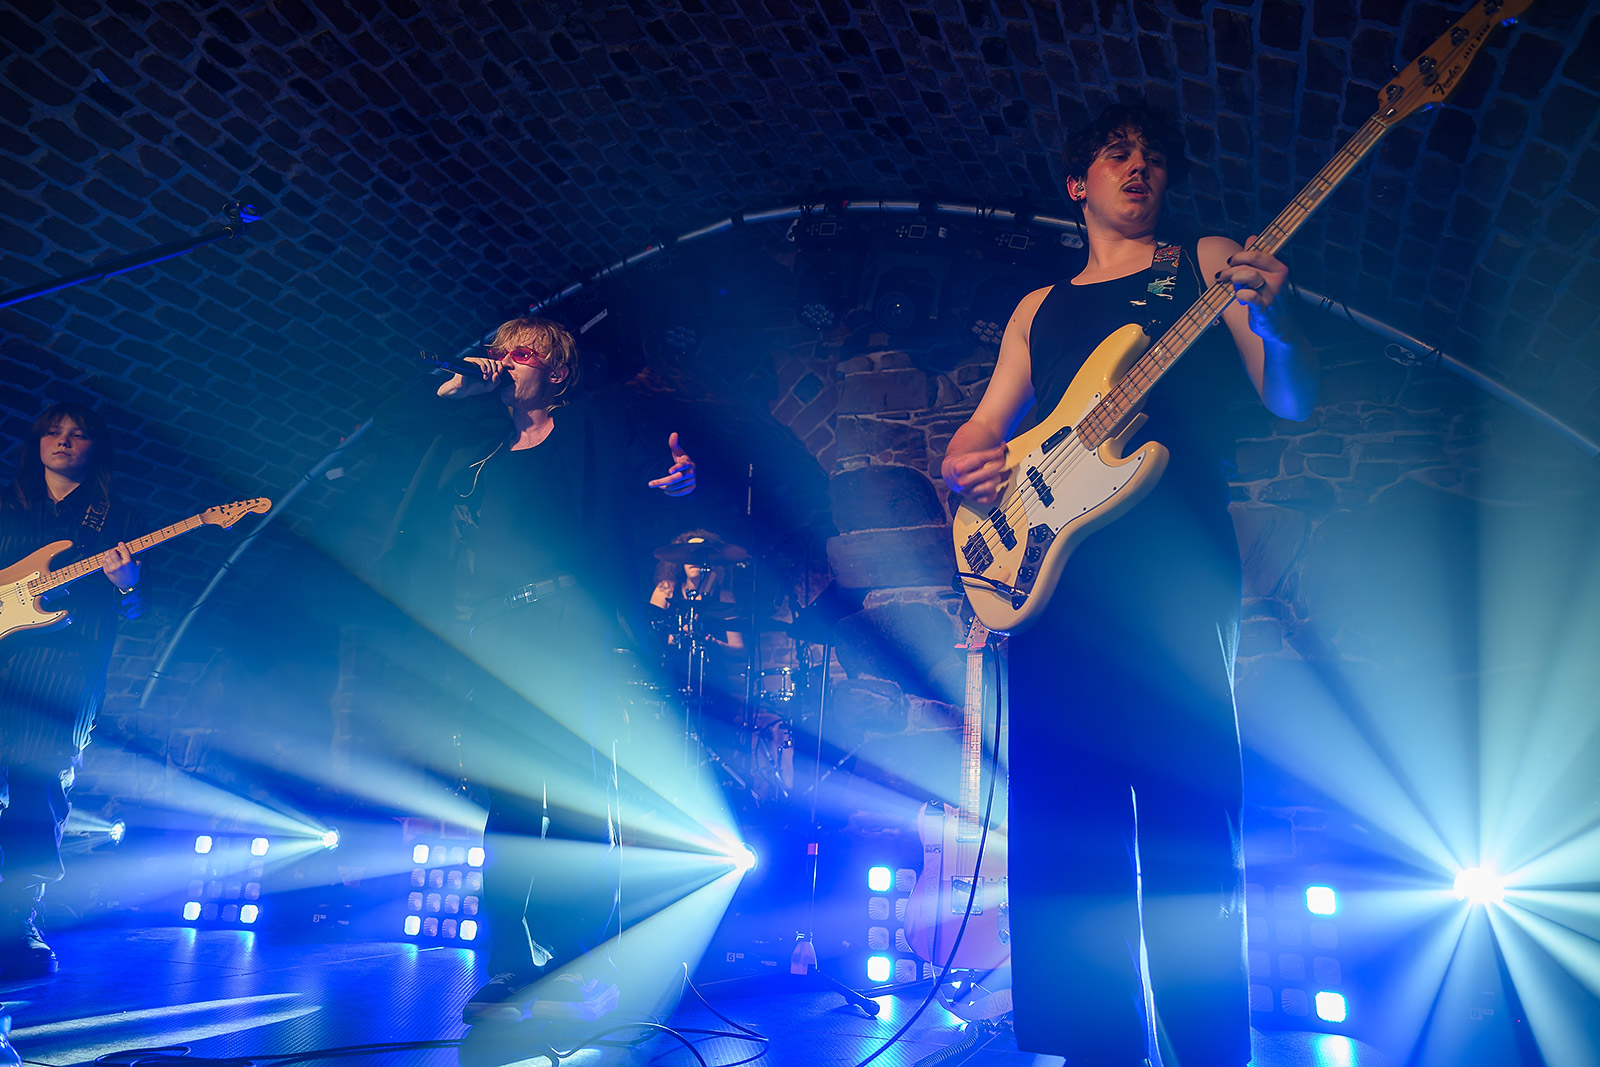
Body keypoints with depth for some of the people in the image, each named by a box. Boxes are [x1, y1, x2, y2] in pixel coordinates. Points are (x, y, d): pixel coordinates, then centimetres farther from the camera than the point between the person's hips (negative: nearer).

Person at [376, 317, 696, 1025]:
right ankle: (512, 969, 10)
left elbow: (649, 461, 0)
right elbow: (388, 420, 30)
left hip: (559, 619, -5)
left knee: (576, 783, -11)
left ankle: (586, 967, -5)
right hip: (489, 633, 5)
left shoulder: (588, 428, 11)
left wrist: (678, 474, -23)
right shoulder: (473, 434, 26)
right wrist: (455, 391, 19)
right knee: (502, 794, 3)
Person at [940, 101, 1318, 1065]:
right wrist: (962, 464, -4)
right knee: (1062, 832, 2)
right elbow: (989, 423, 20)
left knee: (1187, 832, -7)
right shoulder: (1040, 309, 25)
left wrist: (1275, 322, -16)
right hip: (1054, 570, 4)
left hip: (1178, 577, -3)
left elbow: (1294, 399, 6)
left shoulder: (1209, 264, 17)